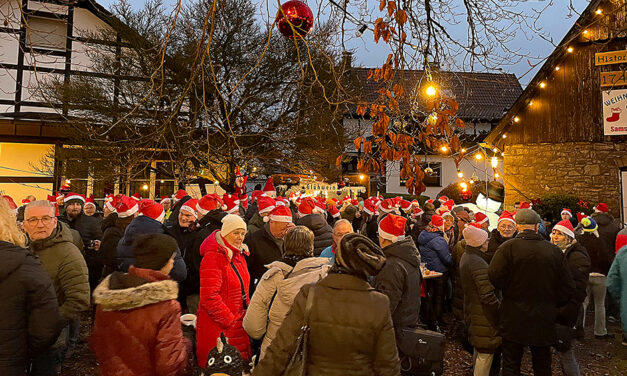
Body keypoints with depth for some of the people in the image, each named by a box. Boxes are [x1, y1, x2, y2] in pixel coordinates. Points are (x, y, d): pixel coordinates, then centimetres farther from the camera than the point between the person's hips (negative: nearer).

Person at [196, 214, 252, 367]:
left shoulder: (239, 255, 10)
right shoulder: (212, 257, -17)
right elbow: (209, 297, -22)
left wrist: (247, 314, 8)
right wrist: (230, 320, -17)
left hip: (238, 324, 8)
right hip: (215, 327, -8)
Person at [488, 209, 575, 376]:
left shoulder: (508, 248, -15)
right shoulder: (554, 251, -5)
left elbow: (494, 279, -19)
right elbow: (568, 288, 0)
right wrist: (551, 304, 16)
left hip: (514, 320, -3)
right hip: (544, 321, 3)